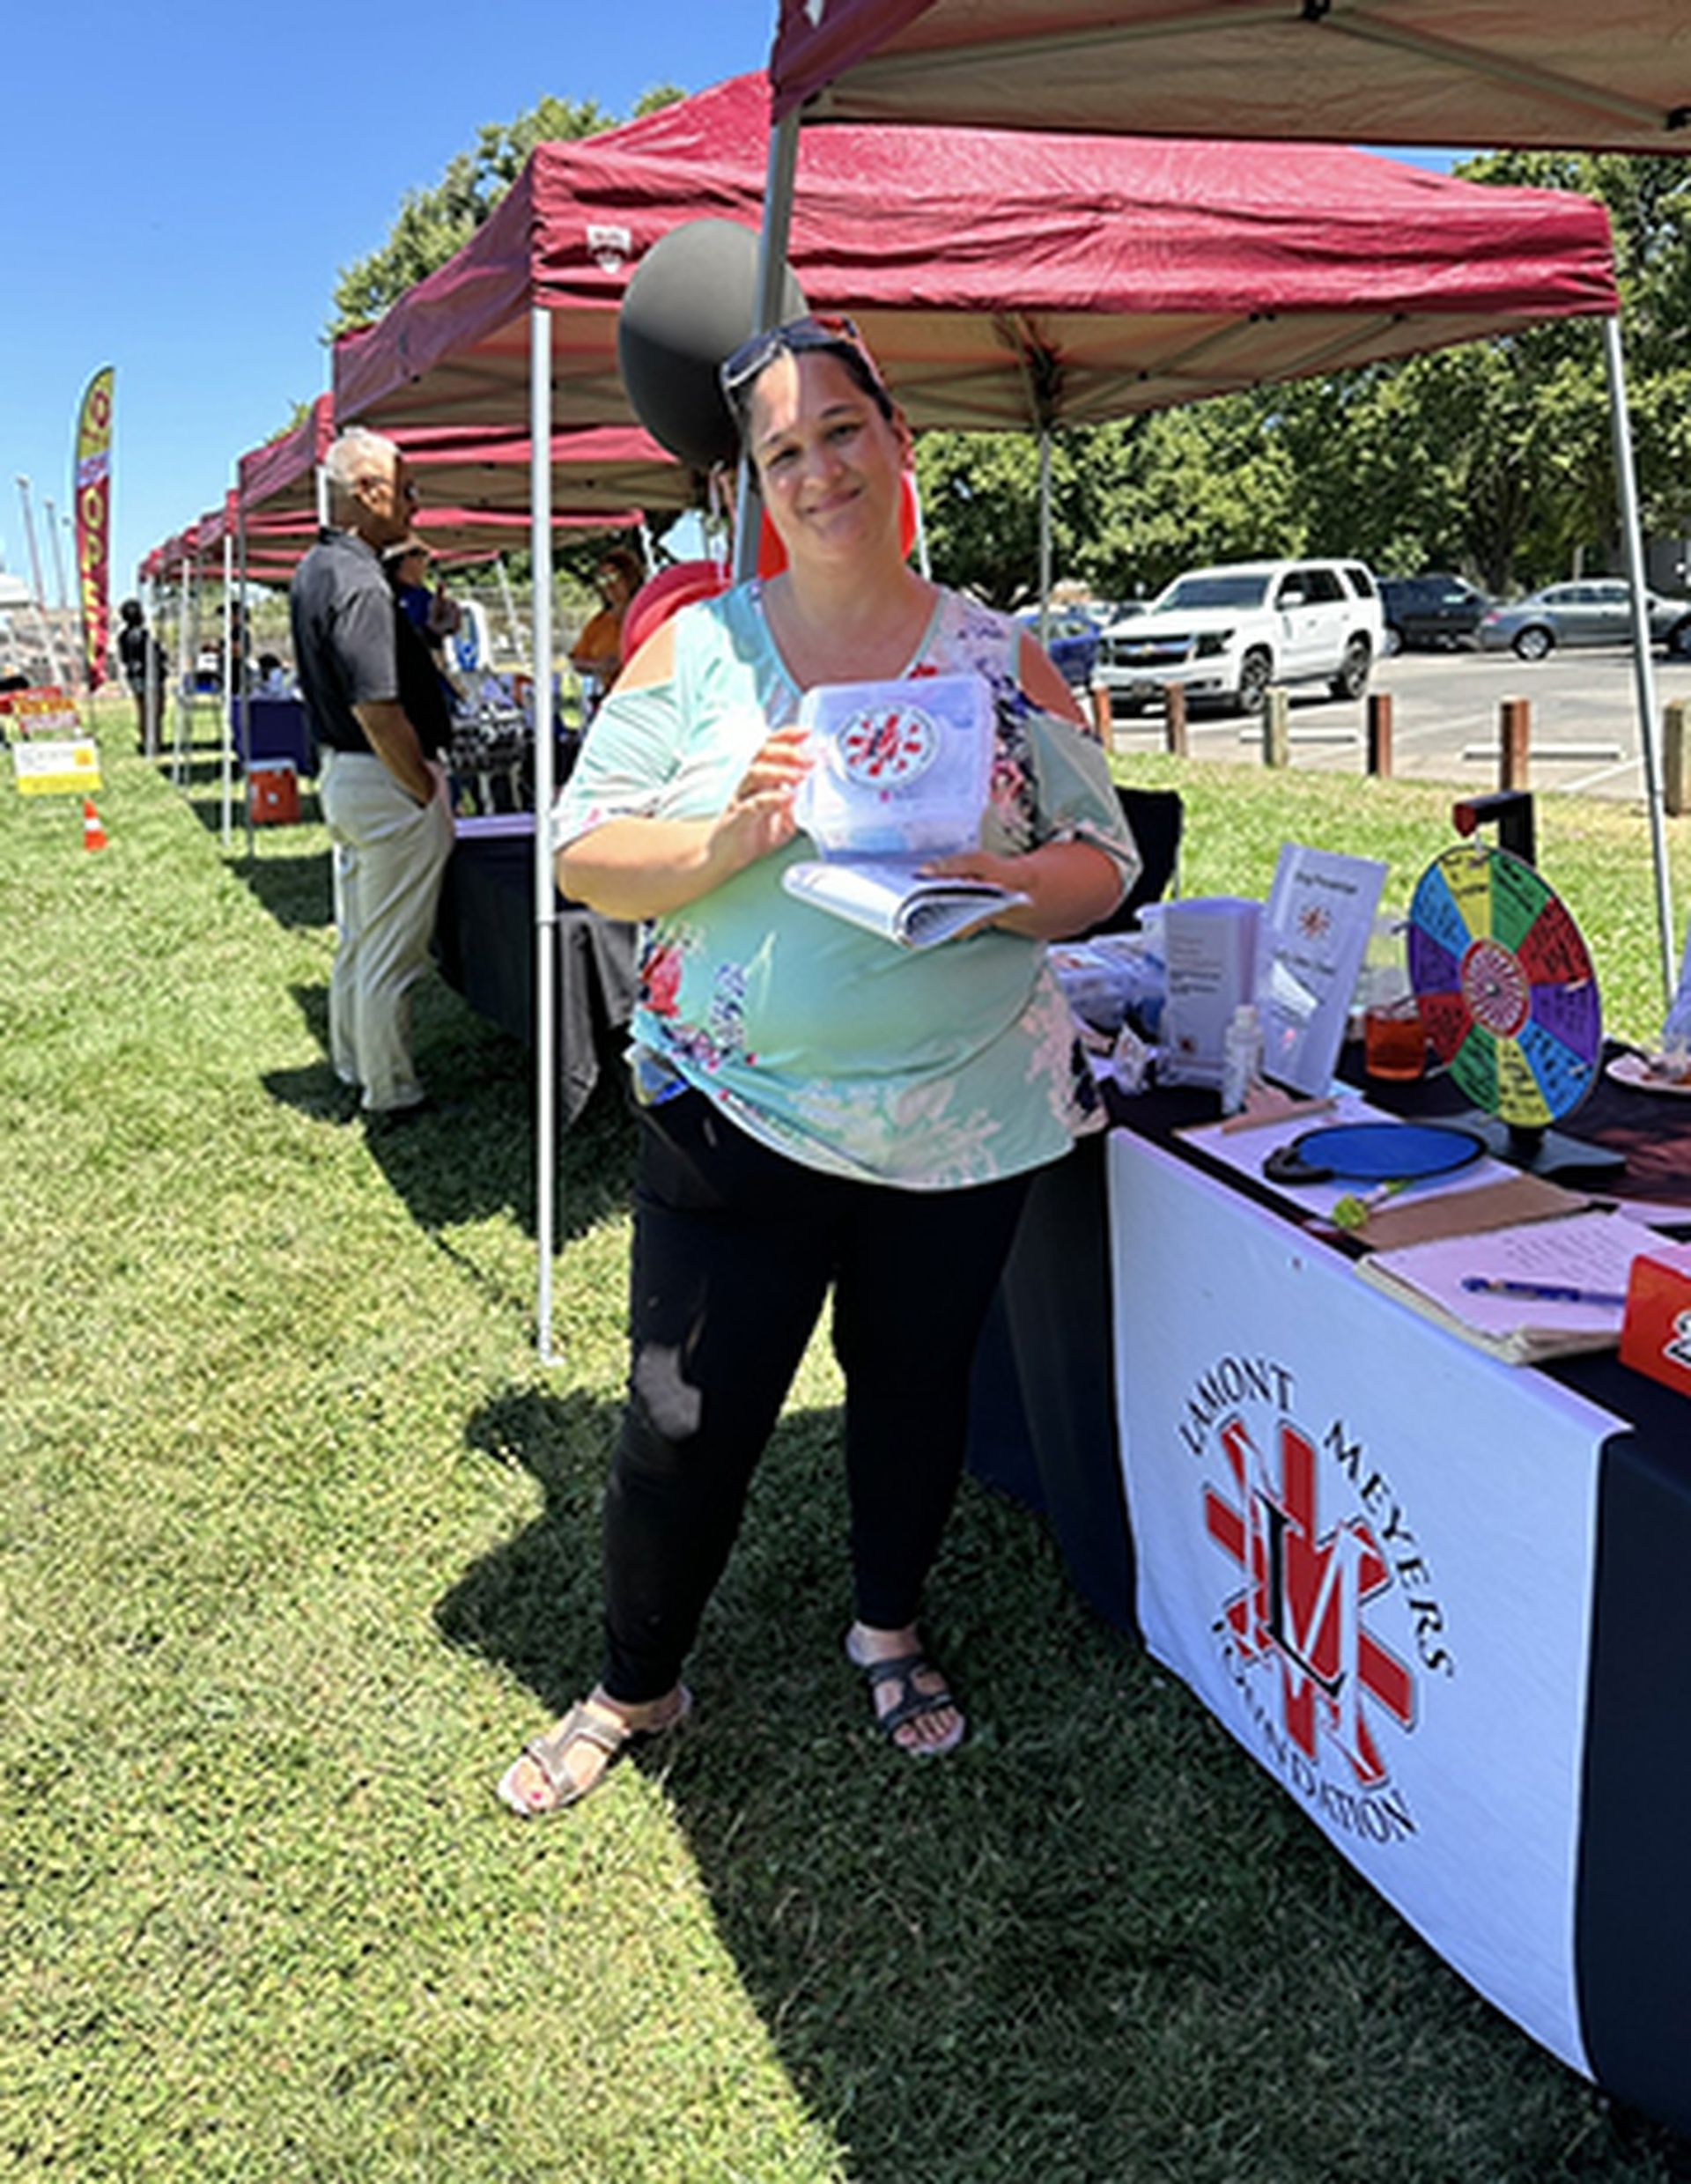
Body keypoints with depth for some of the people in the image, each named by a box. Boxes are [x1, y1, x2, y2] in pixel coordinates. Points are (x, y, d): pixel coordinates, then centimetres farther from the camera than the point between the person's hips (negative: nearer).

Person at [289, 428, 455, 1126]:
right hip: (387, 782, -11)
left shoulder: (313, 570, 11)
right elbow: (376, 709, -26)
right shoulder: (358, 583, -22)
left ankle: (353, 1067, 34)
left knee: (355, 939, 21)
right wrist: (427, 791, -17)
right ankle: (392, 1096, 10)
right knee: (390, 955, 0)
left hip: (341, 772, 11)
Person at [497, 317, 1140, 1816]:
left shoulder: (1000, 655, 3)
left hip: (965, 1117, 2)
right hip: (734, 1114, -1)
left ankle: (890, 1632, 45)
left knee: (915, 1387, 18)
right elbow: (585, 852, -2)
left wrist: (997, 883, -19)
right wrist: (729, 837, -21)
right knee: (685, 1423, 5)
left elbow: (1102, 866, 3)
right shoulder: (696, 647, 1)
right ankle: (633, 1687, 31)